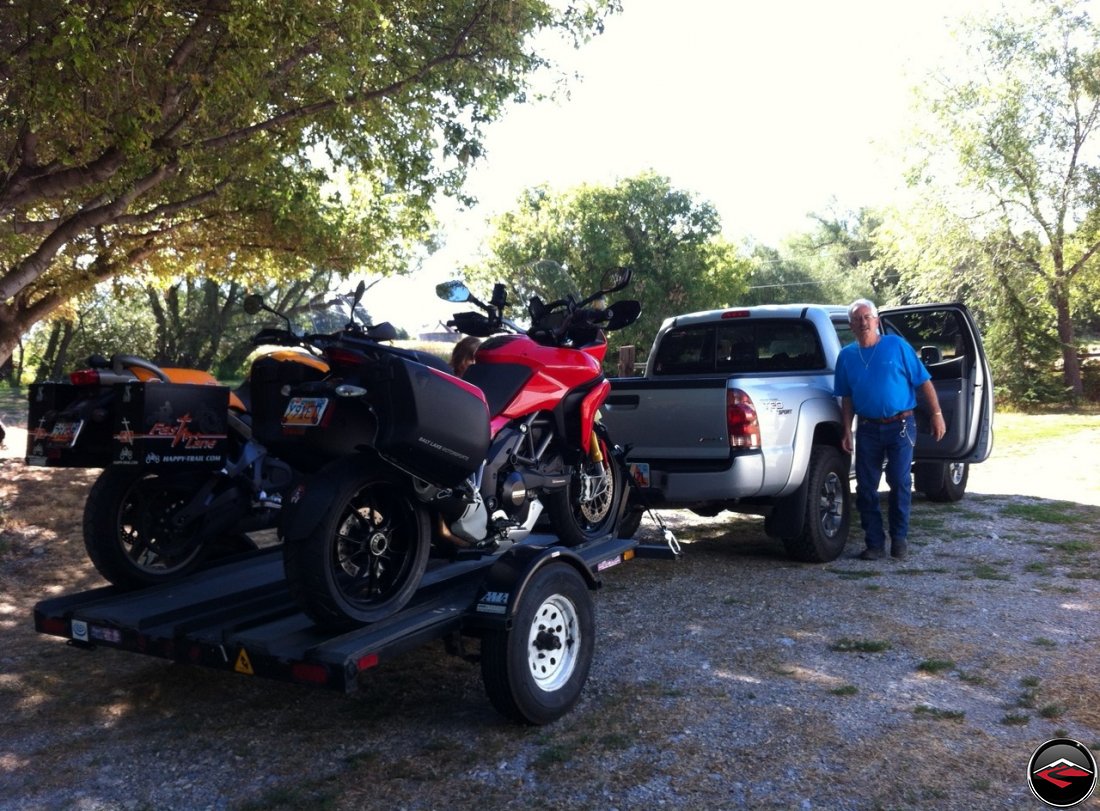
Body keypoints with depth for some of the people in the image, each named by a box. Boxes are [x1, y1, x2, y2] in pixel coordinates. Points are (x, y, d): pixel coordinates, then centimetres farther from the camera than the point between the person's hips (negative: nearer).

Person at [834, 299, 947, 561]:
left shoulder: (896, 346, -2)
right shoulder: (847, 356, 7)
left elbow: (923, 382, -2)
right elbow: (847, 398, 10)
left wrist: (936, 415, -7)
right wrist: (847, 431, 3)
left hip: (900, 426, -3)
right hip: (867, 428, 3)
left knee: (900, 482, -1)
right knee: (866, 487, 2)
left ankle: (899, 538, 15)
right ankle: (875, 542, 12)